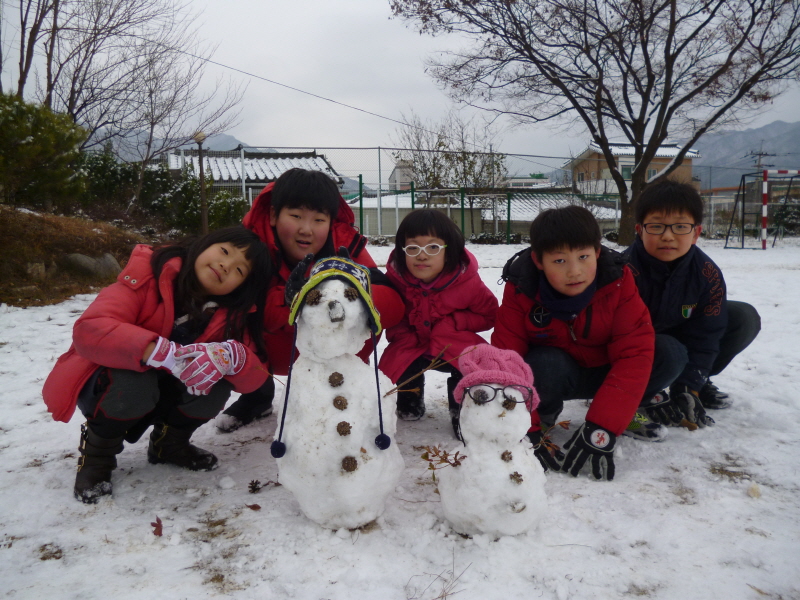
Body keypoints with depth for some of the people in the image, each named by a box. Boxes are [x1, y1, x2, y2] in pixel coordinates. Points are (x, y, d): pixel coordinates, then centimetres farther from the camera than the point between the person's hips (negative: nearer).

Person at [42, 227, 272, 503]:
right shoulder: (148, 272, -22)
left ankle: (168, 442, 7)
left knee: (215, 386, -25)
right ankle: (97, 451, -3)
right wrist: (166, 353, -48)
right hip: (104, 387, -3)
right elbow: (89, 330, -35)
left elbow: (254, 378, -19)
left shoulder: (233, 314, -11)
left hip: (165, 395, 3)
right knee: (133, 381, -35)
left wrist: (231, 356, -42)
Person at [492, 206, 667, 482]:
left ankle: (633, 408, 6)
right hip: (552, 376, -1)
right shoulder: (521, 292, -22)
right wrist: (528, 433, -32)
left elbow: (634, 354, -28)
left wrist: (601, 428, -37)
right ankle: (543, 417, -3)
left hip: (603, 373, 2)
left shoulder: (618, 282, -22)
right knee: (545, 365, -37)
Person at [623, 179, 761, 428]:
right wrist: (648, 396, -24)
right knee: (670, 352, -36)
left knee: (746, 318, -5)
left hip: (674, 334, 6)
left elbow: (704, 336, -11)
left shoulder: (708, 274, -15)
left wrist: (689, 390, -16)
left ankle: (697, 381, 11)